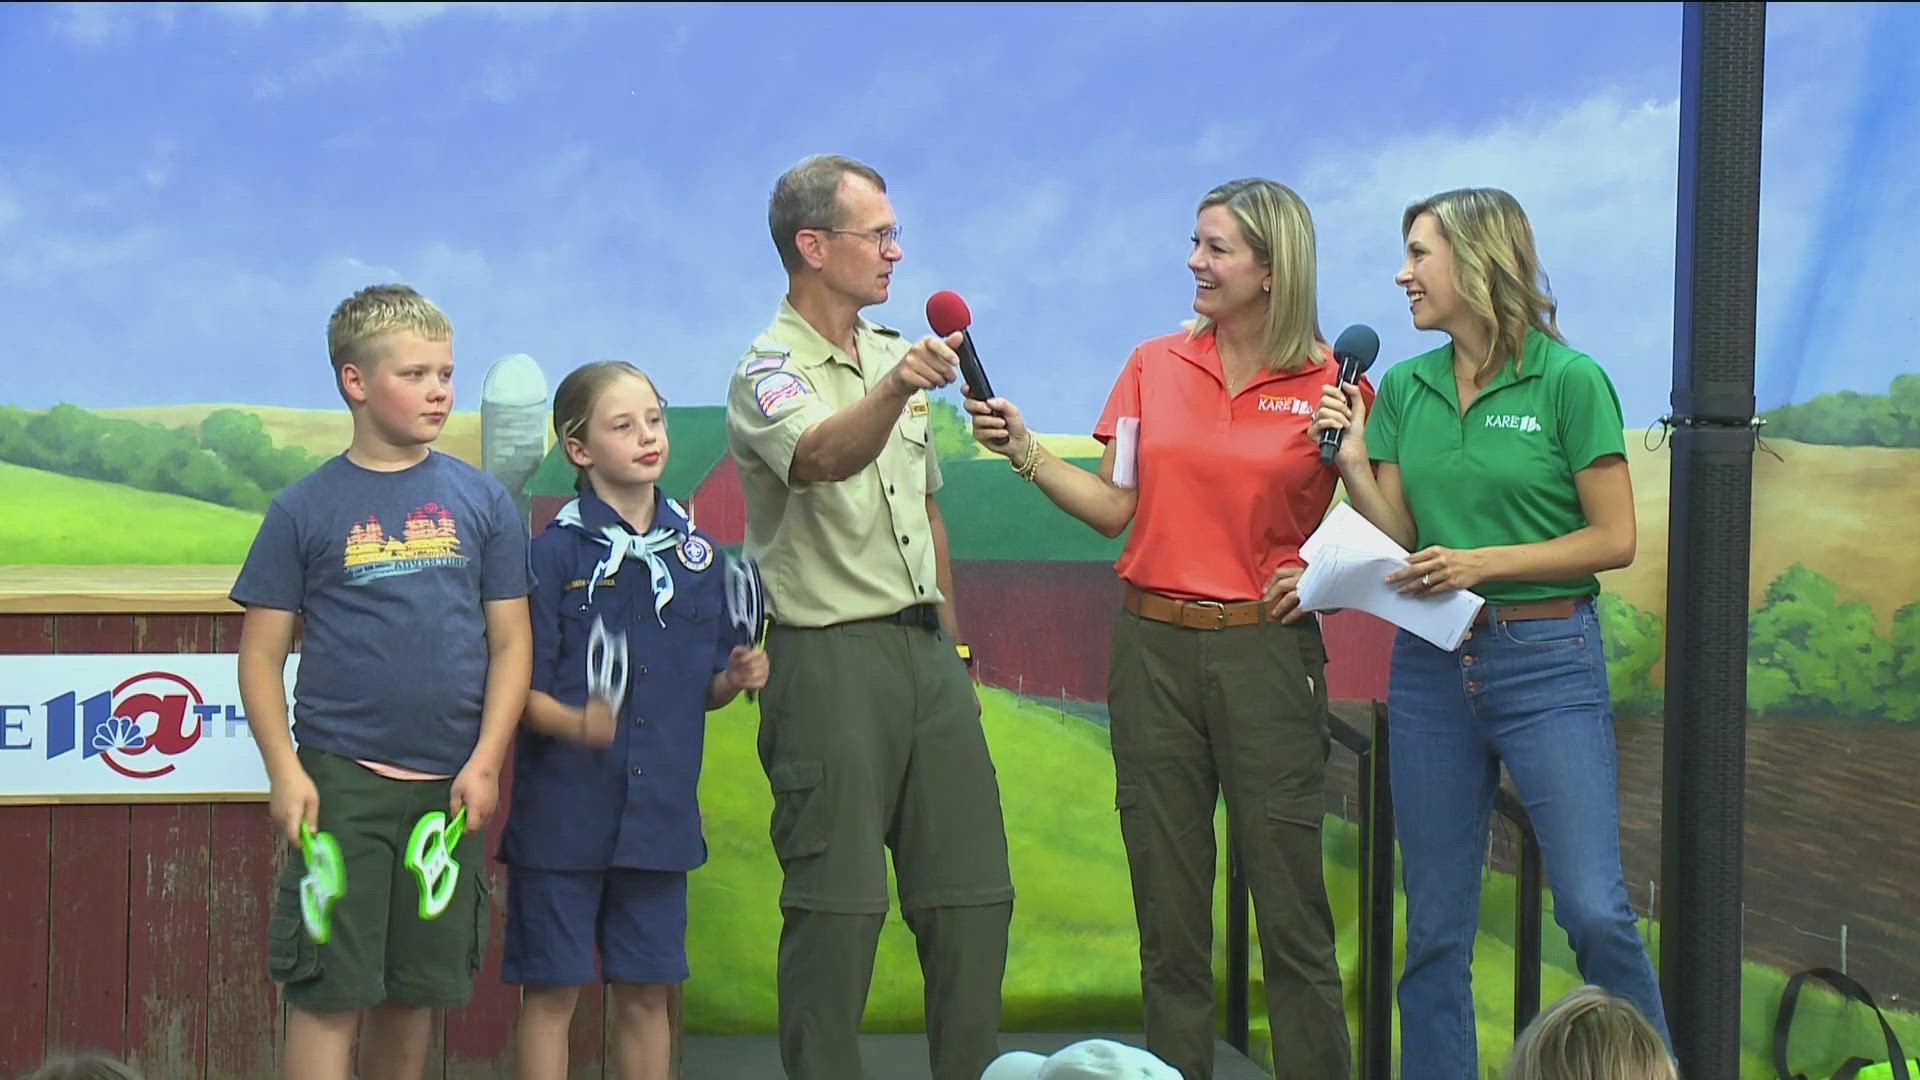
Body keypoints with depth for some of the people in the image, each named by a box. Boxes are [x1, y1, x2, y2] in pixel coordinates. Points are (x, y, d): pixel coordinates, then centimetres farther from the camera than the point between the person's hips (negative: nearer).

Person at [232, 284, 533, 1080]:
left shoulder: (481, 501, 6)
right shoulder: (305, 508, 1)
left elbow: (511, 641, 7)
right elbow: (262, 653, 2)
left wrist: (485, 761, -2)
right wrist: (283, 770, -8)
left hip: (450, 785, 2)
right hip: (340, 781, -2)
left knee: (416, 990, 10)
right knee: (328, 991, -4)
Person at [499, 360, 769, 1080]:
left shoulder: (700, 556, 8)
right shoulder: (555, 553, -6)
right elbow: (521, 686, -8)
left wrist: (737, 677, -4)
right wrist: (576, 723, -26)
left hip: (660, 810, 4)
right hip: (563, 811, -4)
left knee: (646, 993, 11)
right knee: (552, 991, 2)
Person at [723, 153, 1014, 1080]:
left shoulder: (895, 352, 15)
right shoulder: (769, 374, -9)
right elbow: (822, 458, -33)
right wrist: (893, 389, -51)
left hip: (925, 649, 7)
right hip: (831, 659, -7)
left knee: (971, 891, 8)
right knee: (837, 901, -5)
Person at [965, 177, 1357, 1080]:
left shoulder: (1330, 383, -2)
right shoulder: (1155, 367, 8)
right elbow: (1115, 508, 8)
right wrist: (1022, 450, -2)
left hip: (1266, 650, -3)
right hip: (1154, 647, 4)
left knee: (1290, 909, -4)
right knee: (1168, 911, 7)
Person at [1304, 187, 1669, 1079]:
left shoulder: (1568, 380, -7)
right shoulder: (1404, 388, 8)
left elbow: (1614, 540, -7)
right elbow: (1398, 535, 7)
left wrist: (1484, 562, -15)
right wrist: (1352, 462, -8)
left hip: (1547, 662, -5)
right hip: (1431, 665, 5)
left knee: (1594, 911, -11)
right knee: (1435, 925, 7)